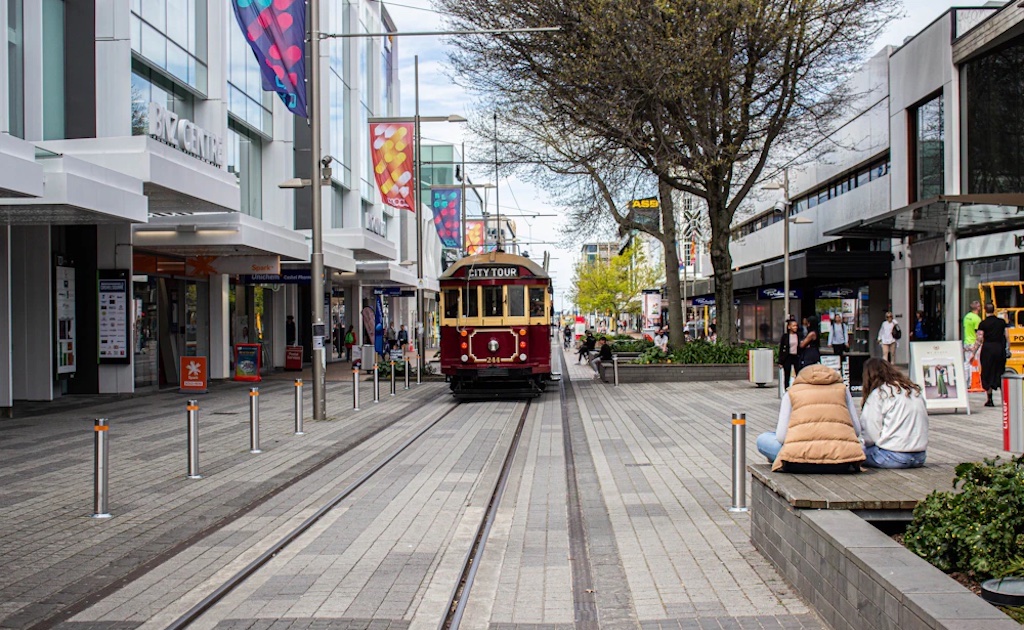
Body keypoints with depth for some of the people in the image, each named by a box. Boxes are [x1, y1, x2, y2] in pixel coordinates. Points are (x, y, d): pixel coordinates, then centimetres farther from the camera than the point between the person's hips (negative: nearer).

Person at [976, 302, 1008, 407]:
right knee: (1000, 372, 12)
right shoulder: (1002, 321, 5)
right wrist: (1007, 349, 23)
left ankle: (990, 400, 3)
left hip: (988, 348, -3)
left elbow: (980, 340, -11)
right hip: (1000, 348, 3)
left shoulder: (983, 323, -7)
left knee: (987, 374, 5)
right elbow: (1007, 336, 10)